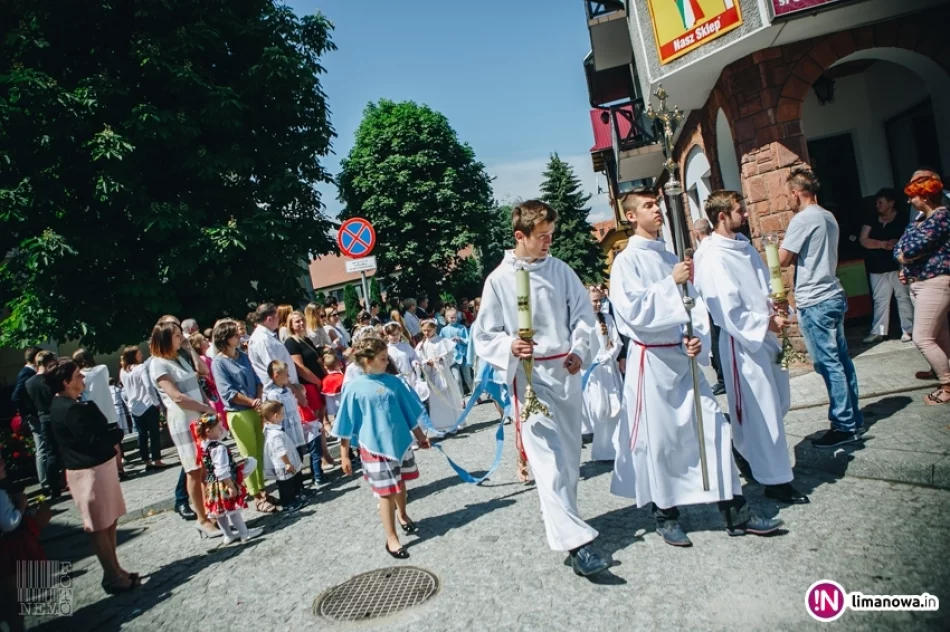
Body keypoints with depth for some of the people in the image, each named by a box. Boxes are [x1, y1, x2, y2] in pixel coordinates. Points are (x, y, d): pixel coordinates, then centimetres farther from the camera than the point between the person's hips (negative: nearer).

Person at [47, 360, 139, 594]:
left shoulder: (63, 406, 12)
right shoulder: (71, 409, -21)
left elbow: (95, 432, 15)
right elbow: (94, 441, -24)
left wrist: (110, 432, -2)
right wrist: (118, 433, -9)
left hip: (96, 466, 10)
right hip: (90, 470, -10)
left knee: (108, 522, 17)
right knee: (100, 526, 1)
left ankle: (115, 571, 27)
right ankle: (113, 577, 11)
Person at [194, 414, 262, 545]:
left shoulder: (204, 446, 1)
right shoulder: (219, 448, -26)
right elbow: (222, 471, -28)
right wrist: (231, 486, -23)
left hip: (212, 484, 9)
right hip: (224, 484, -9)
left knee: (221, 510, 17)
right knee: (232, 509, 2)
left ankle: (227, 536, 30)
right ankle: (245, 533, 14)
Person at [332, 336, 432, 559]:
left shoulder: (393, 381, -1)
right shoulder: (354, 388, -11)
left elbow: (409, 411, 10)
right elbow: (346, 426, -5)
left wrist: (420, 435, 16)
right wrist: (344, 455, -4)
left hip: (401, 441, 4)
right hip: (376, 447, -4)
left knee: (401, 484, 21)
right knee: (387, 493, 1)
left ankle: (403, 515, 48)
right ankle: (391, 539, 14)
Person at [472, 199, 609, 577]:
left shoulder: (559, 270, 6)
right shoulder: (499, 280, -4)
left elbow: (582, 312, 12)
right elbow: (483, 335, -1)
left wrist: (579, 348, -4)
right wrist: (509, 346, -20)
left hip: (566, 371, 5)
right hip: (529, 375, -5)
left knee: (570, 454, 14)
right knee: (548, 458, -11)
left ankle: (559, 517, 34)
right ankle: (574, 540, -10)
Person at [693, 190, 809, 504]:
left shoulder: (743, 245, 9)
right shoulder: (714, 258, -20)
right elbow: (728, 311, -22)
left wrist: (773, 313, 2)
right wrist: (766, 323, -14)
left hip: (766, 335, 9)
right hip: (744, 342, -9)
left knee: (778, 404, 20)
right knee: (762, 413, 0)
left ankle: (751, 455, 39)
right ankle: (776, 479, 14)